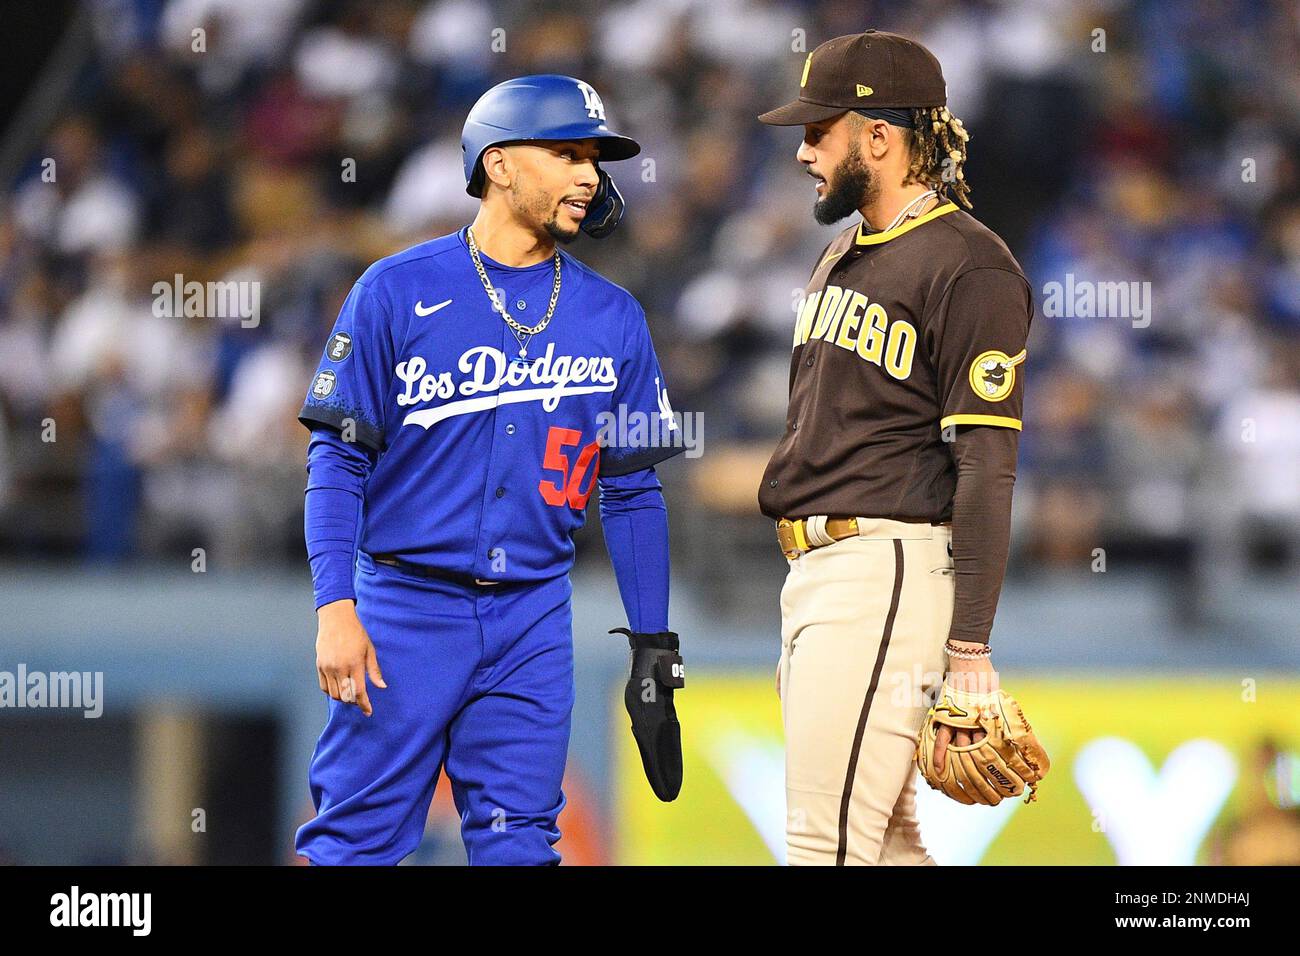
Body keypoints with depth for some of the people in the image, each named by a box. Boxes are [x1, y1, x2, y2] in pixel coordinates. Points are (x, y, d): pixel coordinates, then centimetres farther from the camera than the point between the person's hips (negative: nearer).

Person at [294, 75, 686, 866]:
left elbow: (633, 489, 11)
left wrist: (654, 650, 8)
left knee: (518, 844, 2)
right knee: (357, 838, -5)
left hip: (533, 621, 3)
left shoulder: (612, 318, 8)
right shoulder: (399, 290, -1)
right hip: (406, 606, -3)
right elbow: (338, 457, -3)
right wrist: (335, 607, -13)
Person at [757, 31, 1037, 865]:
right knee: (886, 838, 11)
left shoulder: (969, 267, -11)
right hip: (814, 570, 10)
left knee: (828, 842, -15)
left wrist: (970, 648, -21)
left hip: (889, 571, -10)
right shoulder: (844, 256, 19)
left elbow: (987, 469, -16)